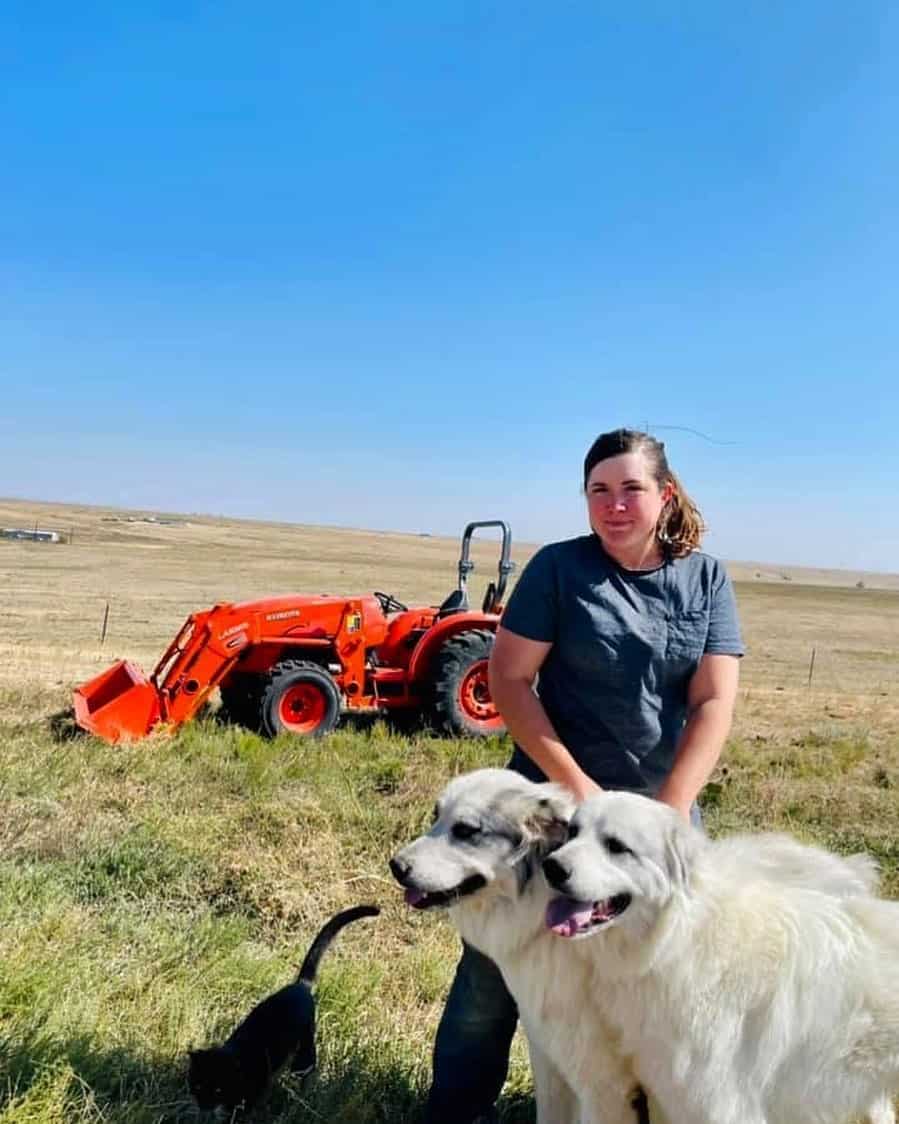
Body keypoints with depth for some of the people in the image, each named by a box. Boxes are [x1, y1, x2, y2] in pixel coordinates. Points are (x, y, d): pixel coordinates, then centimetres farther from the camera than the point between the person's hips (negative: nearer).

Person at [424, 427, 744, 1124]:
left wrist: (671, 807, -16)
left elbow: (715, 702, -6)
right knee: (498, 963, 6)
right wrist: (575, 782, -16)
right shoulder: (558, 568, -7)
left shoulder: (706, 579, 0)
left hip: (663, 807, 3)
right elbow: (509, 680, -9)